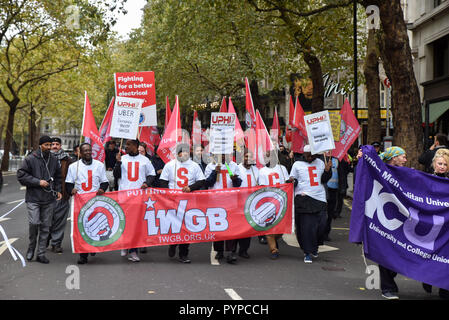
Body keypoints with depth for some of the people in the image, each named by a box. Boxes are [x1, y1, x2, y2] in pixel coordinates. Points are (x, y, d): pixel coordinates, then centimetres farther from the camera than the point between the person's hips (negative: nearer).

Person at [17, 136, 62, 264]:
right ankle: (31, 246, 13)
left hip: (49, 199, 4)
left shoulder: (54, 160, 10)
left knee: (45, 226, 5)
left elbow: (58, 176, 21)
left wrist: (58, 190, 7)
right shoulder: (30, 159, -5)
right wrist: (38, 182, -14)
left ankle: (41, 253, 13)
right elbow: (21, 175, -7)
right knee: (34, 223, -13)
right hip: (33, 198, -4)